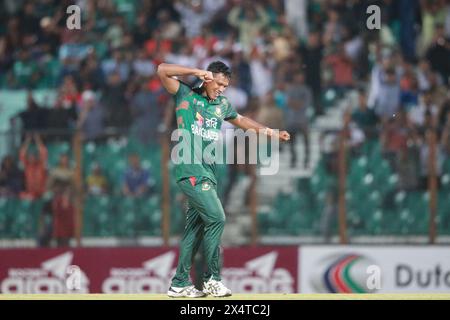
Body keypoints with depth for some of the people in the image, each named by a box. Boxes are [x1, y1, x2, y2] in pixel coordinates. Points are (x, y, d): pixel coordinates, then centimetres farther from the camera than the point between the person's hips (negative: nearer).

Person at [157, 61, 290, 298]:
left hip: (208, 171, 7)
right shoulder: (186, 95, 0)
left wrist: (269, 132, 34)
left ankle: (179, 284, 11)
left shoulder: (222, 104, 18)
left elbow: (241, 120, 35)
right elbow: (162, 70, -9)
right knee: (216, 217, -16)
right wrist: (196, 72, -12)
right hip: (190, 169, -7)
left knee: (196, 226, 7)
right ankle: (212, 278, -9)